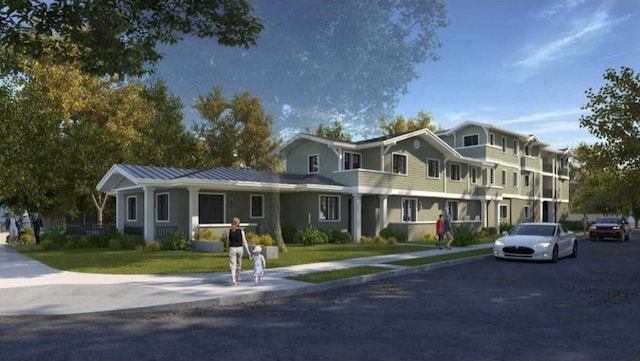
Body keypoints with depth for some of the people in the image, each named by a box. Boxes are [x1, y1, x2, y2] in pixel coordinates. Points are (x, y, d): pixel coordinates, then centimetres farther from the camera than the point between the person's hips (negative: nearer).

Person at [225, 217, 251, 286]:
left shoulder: (229, 231, -2)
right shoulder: (241, 231, -5)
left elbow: (228, 242, 4)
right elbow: (244, 242, -8)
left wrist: (227, 249, 22)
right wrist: (248, 252, -5)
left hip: (232, 249, -1)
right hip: (240, 248, 1)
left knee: (232, 265, -2)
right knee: (239, 264, 18)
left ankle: (233, 280, -18)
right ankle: (237, 278, 34)